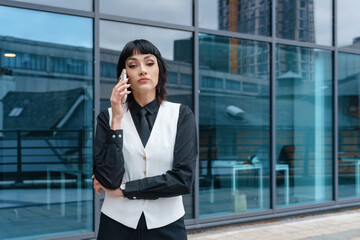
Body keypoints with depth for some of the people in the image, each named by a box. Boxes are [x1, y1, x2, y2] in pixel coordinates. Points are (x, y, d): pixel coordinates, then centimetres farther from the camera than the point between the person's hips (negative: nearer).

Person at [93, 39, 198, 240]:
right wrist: (117, 121, -17)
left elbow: (184, 179, -13)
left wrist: (124, 189, -11)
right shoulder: (108, 116, -3)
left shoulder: (181, 115, -5)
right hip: (118, 224, 0)